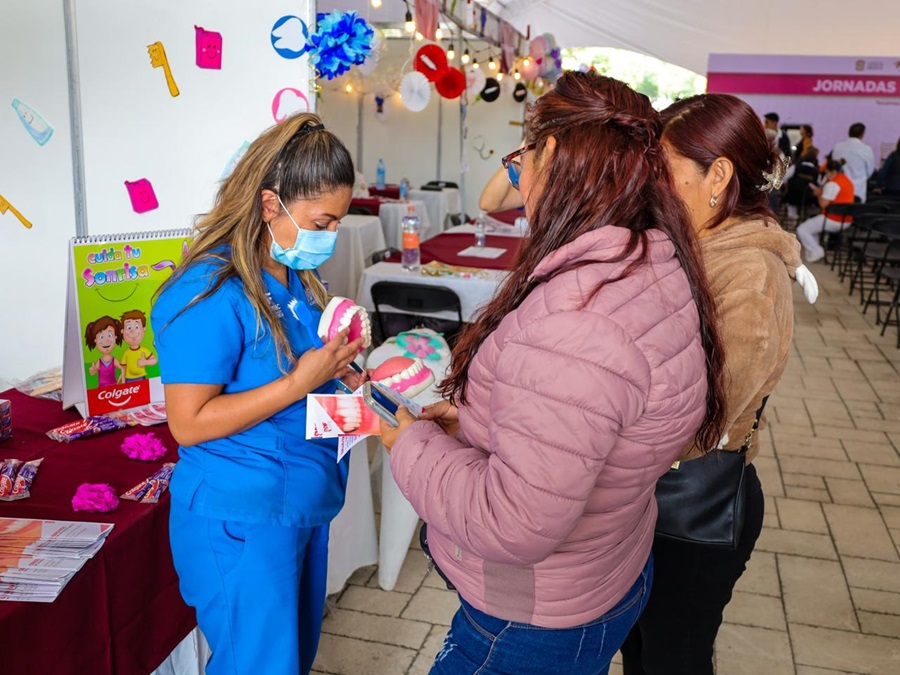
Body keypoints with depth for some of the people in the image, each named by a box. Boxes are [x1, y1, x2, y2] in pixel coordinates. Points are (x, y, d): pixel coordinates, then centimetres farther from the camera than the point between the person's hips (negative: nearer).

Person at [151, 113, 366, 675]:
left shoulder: (298, 276, 3)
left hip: (307, 502, 8)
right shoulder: (211, 292, -23)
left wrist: (339, 373, -3)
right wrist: (299, 382, -27)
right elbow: (189, 423, -23)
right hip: (243, 522, -8)